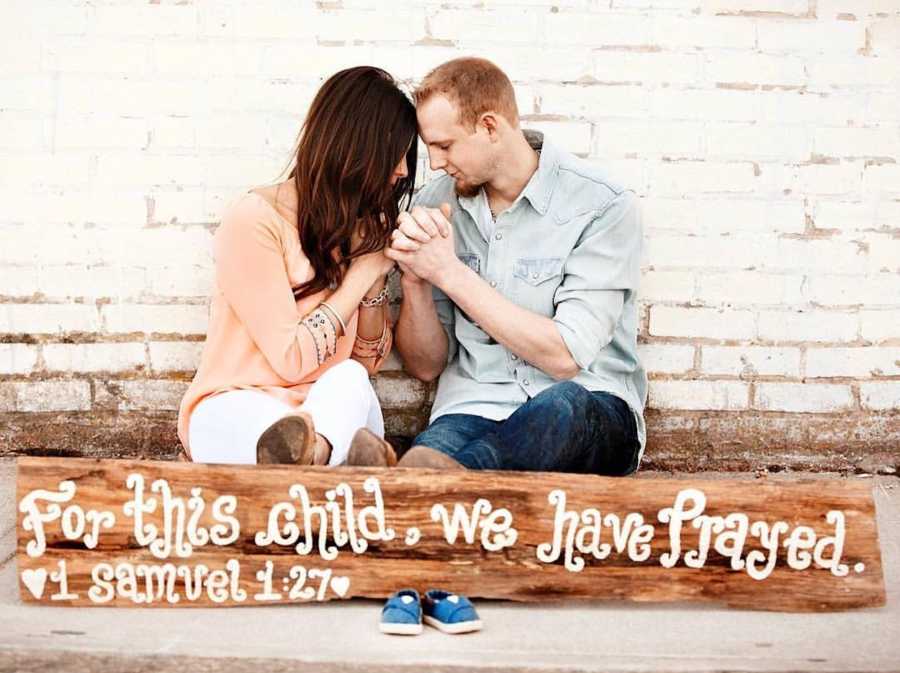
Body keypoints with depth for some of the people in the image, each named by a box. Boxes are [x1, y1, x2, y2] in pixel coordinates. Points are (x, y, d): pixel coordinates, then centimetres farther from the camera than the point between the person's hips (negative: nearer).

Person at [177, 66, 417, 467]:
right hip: (235, 407, -7)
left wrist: (375, 280, -6)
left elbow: (368, 361, 11)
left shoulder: (363, 225, 10)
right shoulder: (254, 219, -12)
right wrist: (362, 273, -11)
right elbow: (292, 359, -16)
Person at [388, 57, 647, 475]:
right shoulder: (435, 205, 9)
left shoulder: (602, 205, -5)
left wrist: (450, 272, -13)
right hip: (473, 408, 1)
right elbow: (426, 366, 12)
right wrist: (415, 277, -9)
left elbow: (565, 357, -14)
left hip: (590, 412, -1)